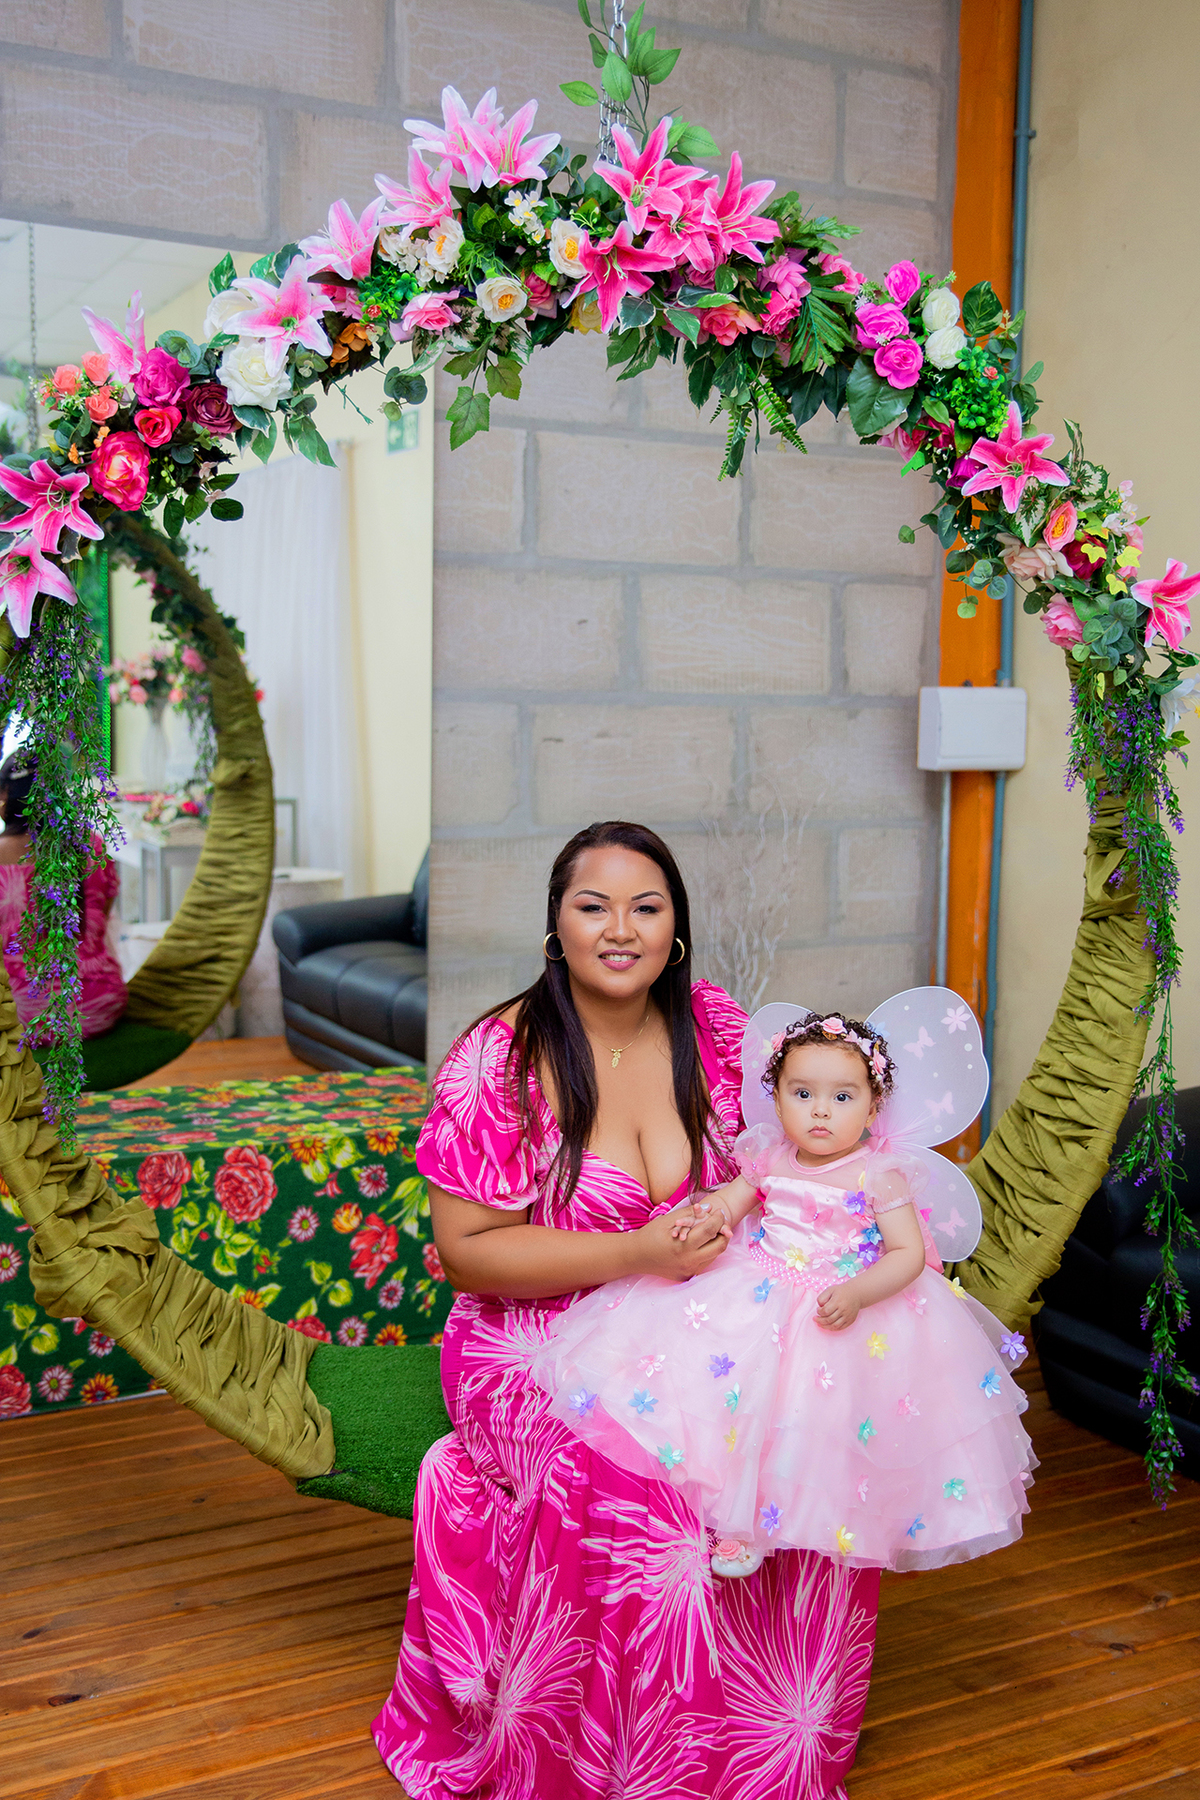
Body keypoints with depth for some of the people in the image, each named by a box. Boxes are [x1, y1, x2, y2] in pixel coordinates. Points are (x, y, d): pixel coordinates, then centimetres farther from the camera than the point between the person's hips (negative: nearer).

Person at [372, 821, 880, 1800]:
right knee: (650, 1491, -29)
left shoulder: (713, 1026, 1)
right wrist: (633, 1253, -21)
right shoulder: (500, 1060, -11)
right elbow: (466, 1250, -11)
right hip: (544, 1351, -4)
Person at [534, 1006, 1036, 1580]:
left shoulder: (880, 1175, -10)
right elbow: (730, 1200, 16)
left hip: (845, 1309, -4)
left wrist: (857, 1294, -29)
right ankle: (739, 1520, 9)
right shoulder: (770, 1158, 4)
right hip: (761, 1293, 5)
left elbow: (909, 1253, -13)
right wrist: (700, 1217, -9)